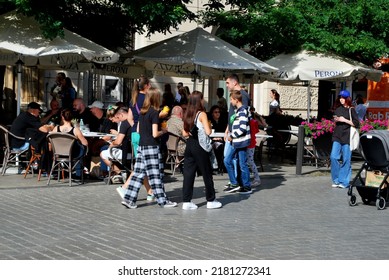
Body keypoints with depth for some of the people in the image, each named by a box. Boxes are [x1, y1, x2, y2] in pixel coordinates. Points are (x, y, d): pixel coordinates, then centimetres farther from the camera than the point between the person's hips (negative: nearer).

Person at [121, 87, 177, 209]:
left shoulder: (142, 112, 9)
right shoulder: (154, 112, -12)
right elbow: (155, 134, -15)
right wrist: (163, 131, 2)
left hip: (141, 146, 7)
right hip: (152, 147, -7)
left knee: (138, 174, 7)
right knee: (156, 175, 0)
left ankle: (129, 199, 4)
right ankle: (162, 201, 7)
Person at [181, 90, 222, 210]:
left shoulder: (187, 114, 8)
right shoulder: (202, 114, -12)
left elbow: (185, 133, 10)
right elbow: (208, 132, -18)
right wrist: (209, 126, 1)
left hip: (189, 145, 6)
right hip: (200, 146, -6)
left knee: (188, 173, 6)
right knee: (207, 173, 6)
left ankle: (186, 201, 5)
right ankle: (211, 200, 15)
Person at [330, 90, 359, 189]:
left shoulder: (351, 110, -1)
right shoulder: (338, 110, 14)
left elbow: (356, 124, -6)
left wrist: (344, 120, -12)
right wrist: (335, 120, 4)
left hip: (347, 137, -5)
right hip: (337, 137, 5)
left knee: (346, 160, -3)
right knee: (333, 157, -6)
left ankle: (344, 181, 4)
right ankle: (336, 180, 5)